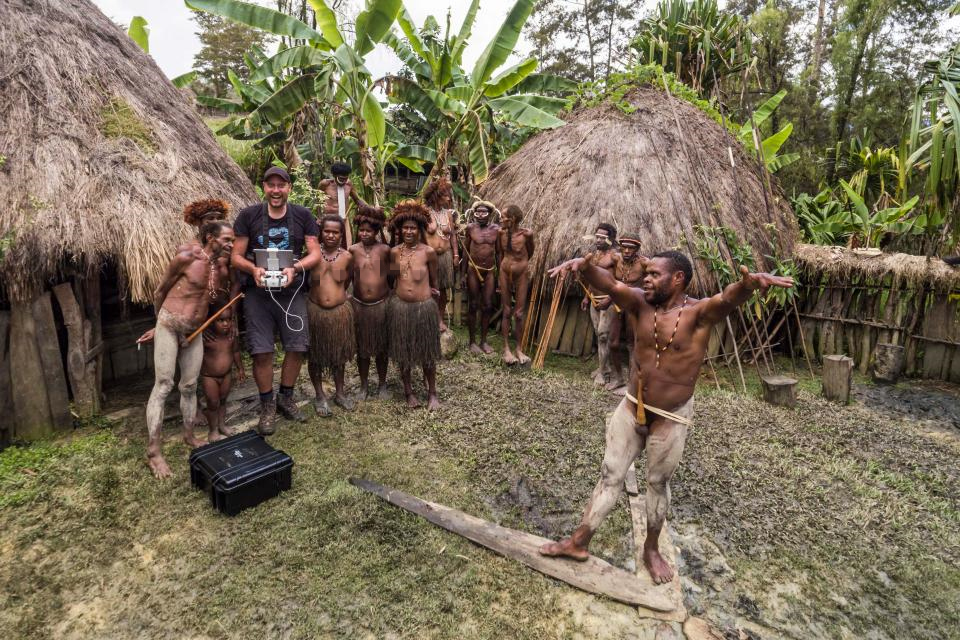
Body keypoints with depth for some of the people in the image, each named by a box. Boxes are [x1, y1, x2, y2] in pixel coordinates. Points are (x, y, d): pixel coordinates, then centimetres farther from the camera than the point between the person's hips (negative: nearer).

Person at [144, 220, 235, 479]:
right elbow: (160, 292, -1)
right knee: (163, 386, -6)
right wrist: (161, 321, 10)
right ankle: (153, 450, 0)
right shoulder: (186, 258, -11)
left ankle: (189, 435, 28)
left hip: (194, 331, 6)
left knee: (190, 387, 12)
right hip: (169, 326, -5)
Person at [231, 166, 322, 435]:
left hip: (292, 291, 1)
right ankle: (267, 406, 17)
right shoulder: (248, 216, -1)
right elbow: (236, 257, 0)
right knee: (262, 351, -2)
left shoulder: (303, 216, 2)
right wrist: (253, 269, -21)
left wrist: (295, 268, -19)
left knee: (297, 347, 4)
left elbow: (315, 253, 0)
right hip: (258, 292, -1)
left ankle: (286, 398, 26)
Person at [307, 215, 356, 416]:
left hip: (340, 311, 1)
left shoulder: (347, 257, -4)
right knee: (316, 355, 11)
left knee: (338, 354, 15)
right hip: (315, 310, -1)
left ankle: (340, 393, 33)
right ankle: (320, 396, 28)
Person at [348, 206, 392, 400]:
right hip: (359, 304, 1)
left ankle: (382, 384, 27)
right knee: (362, 347, 11)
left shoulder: (384, 249, -6)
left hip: (381, 304, -1)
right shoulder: (353, 250, -1)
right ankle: (364, 386, 26)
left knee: (382, 347, 11)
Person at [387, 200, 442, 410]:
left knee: (427, 352, 8)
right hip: (400, 306, 3)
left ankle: (432, 392, 24)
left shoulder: (428, 252, -6)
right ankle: (408, 391, 29)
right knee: (403, 351, 12)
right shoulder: (394, 252, 2)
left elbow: (434, 280, 6)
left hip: (424, 306, -2)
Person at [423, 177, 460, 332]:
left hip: (446, 255, 4)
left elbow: (453, 236, 9)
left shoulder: (448, 213, 6)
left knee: (443, 289, 11)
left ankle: (441, 318, 23)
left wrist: (456, 255, 4)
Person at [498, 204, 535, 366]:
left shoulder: (526, 233, -14)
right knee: (507, 312, 8)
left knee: (519, 314, 5)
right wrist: (502, 270, 9)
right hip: (505, 273, 2)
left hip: (521, 275, -2)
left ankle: (519, 349, 19)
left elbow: (530, 253, 4)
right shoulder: (501, 232, -6)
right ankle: (506, 349, 17)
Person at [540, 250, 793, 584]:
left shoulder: (699, 313, -16)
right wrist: (584, 265, -43)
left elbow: (728, 298, -37)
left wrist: (751, 282, -59)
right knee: (609, 475, 11)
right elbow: (608, 283, -22)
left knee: (658, 483, 15)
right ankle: (579, 541, 23)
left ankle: (651, 549, 37)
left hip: (671, 416, -3)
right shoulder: (640, 304, -7)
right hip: (631, 407, 3)